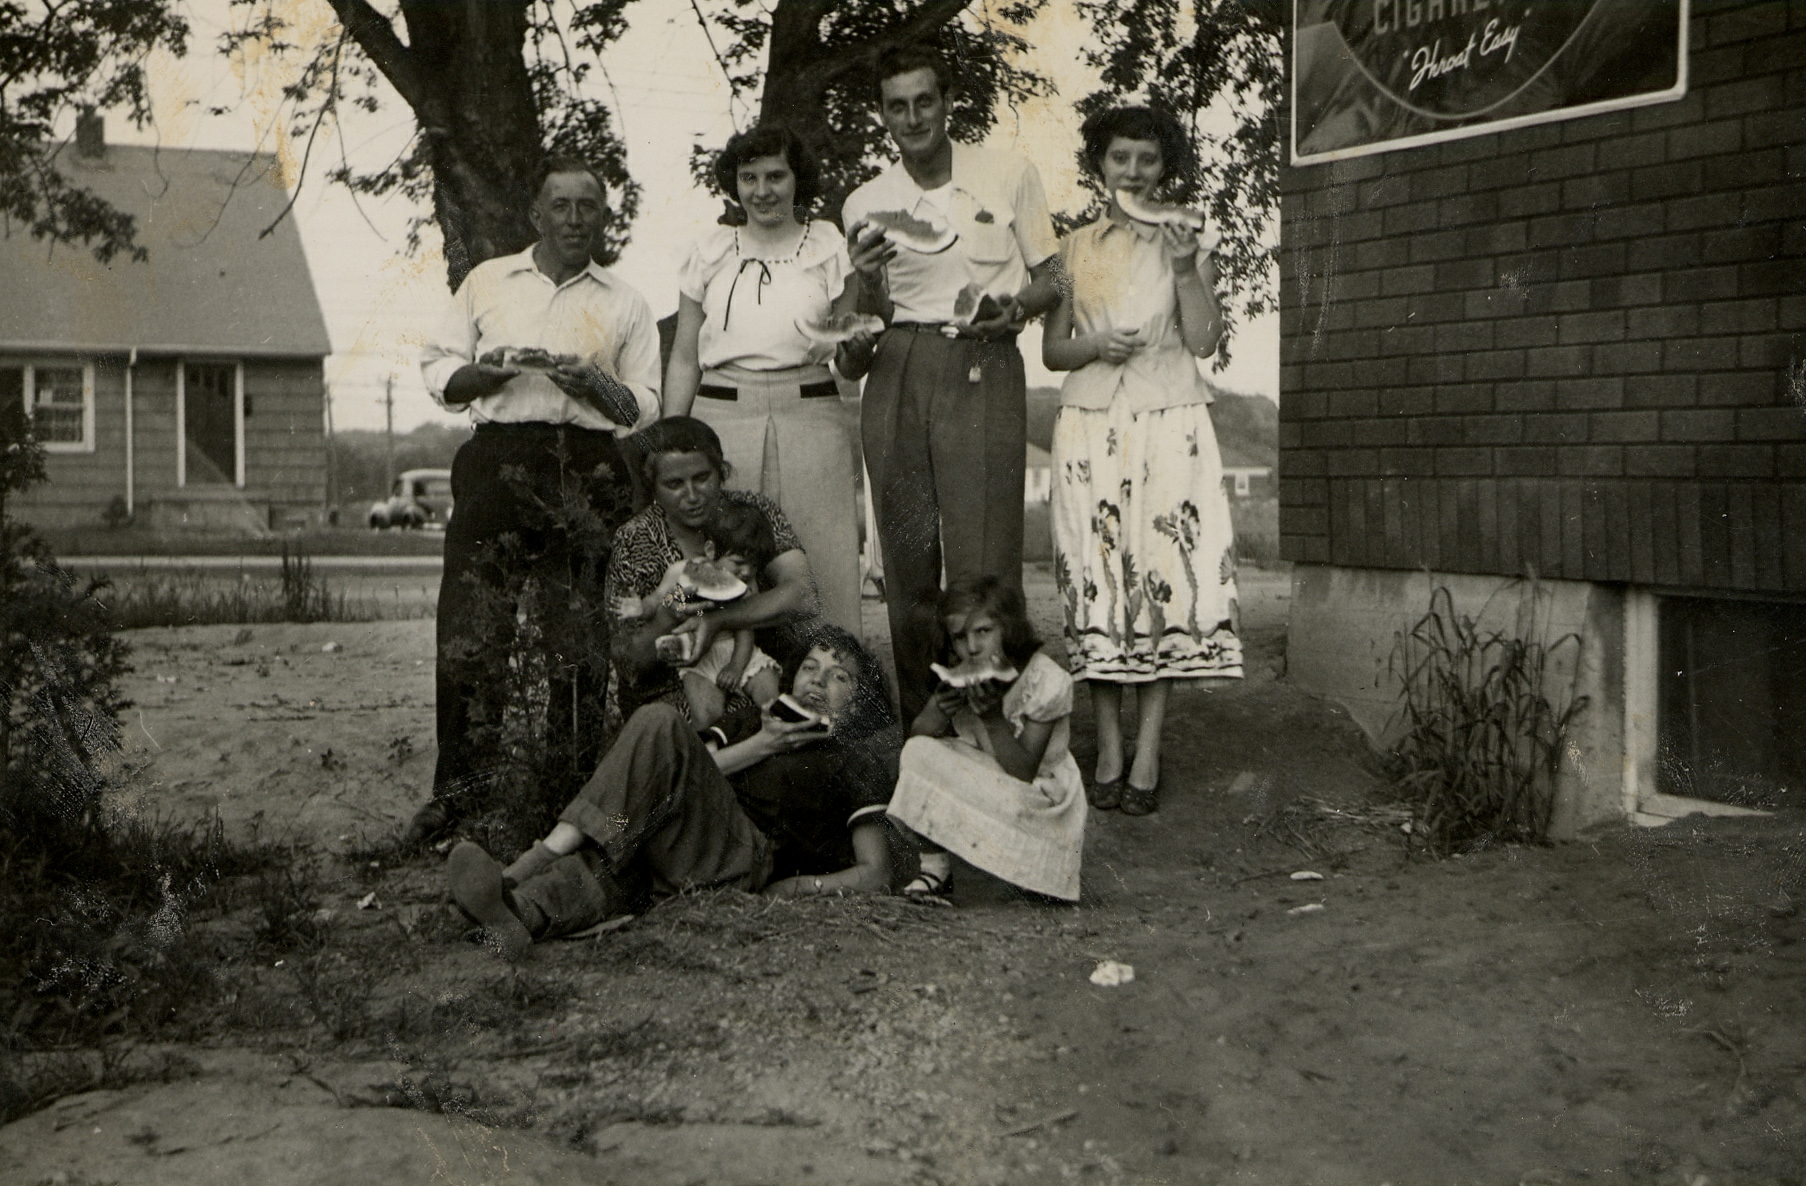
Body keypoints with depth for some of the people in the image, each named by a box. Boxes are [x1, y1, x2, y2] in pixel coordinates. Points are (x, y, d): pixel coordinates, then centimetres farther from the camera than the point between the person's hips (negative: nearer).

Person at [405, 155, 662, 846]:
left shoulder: (625, 304, 18)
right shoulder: (487, 282, 18)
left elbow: (645, 409, 14)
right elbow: (437, 370, 16)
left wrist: (595, 385, -7)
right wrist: (491, 370, -4)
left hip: (591, 471, 0)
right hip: (499, 459, 0)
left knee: (583, 637, -4)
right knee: (470, 630, -9)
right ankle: (457, 789, -2)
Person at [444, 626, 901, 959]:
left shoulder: (851, 764, 24)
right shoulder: (750, 729, 39)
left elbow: (875, 877, 10)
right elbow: (684, 777, 18)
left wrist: (794, 886, -4)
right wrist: (757, 748, 9)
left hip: (753, 860, -5)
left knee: (659, 722, -25)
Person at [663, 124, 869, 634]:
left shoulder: (830, 248, 9)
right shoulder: (709, 252, 12)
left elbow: (852, 366, 12)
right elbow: (683, 358, 13)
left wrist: (857, 345, -11)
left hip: (809, 417, 0)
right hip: (722, 417, 1)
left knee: (816, 562, -7)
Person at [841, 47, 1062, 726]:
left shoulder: (1008, 176, 7)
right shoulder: (866, 204, 12)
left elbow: (1051, 283, 13)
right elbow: (874, 320, 16)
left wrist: (1014, 307, -9)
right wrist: (868, 280, -6)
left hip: (983, 367, -3)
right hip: (897, 372, 3)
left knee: (984, 565, -11)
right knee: (906, 561, 1)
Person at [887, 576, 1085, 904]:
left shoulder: (1046, 681, -21)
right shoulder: (959, 676, -5)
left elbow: (1024, 774, -22)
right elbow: (915, 735, -3)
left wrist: (993, 715, -35)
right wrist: (937, 710, -26)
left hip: (1040, 797, -5)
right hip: (982, 777, 5)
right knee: (918, 753, -19)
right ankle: (933, 866, -11)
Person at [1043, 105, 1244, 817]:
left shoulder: (1187, 244, 10)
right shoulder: (1074, 250, 12)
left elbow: (1204, 341, -1)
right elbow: (1051, 350, 11)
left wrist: (1185, 270, -13)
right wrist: (1095, 345, -8)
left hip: (1168, 425, -1)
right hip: (1090, 427, 1)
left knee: (1165, 575, -7)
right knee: (1097, 577, -3)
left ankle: (1148, 754, -4)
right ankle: (1109, 753, 3)